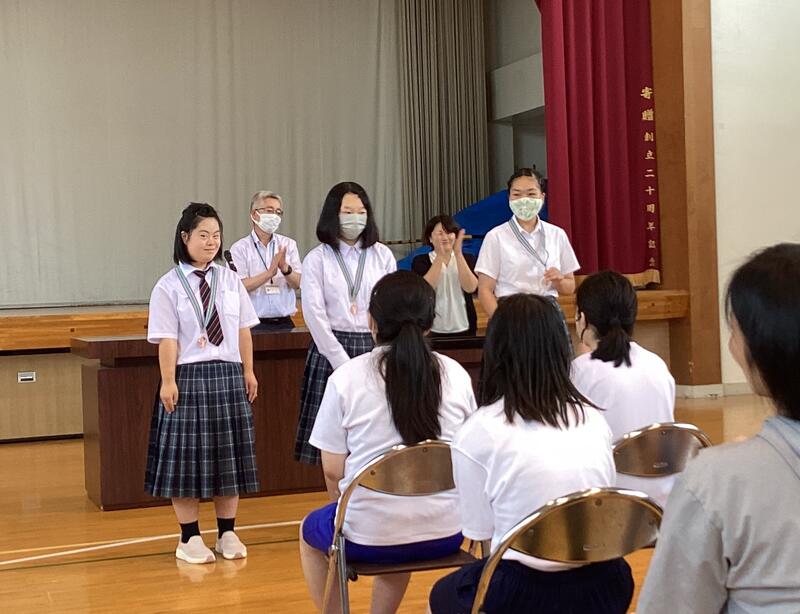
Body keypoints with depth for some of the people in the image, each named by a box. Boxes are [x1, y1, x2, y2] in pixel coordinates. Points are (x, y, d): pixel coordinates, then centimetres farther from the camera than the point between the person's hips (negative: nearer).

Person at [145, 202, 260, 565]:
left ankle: (227, 534, 21)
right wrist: (168, 381, -14)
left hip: (228, 375, 4)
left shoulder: (230, 279, 7)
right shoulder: (169, 286, -5)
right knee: (188, 457, 1)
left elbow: (243, 329, 10)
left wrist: (248, 371, 8)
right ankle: (189, 538, 13)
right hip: (189, 376, -4)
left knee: (229, 455, 9)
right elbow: (167, 339, -9)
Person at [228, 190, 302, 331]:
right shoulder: (239, 248, 0)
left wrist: (285, 268, -18)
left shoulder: (289, 244, 10)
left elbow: (297, 283, 1)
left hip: (284, 323, 3)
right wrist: (269, 273, -20)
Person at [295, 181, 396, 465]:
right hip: (331, 348, -2)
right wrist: (345, 364, -11)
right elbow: (315, 315, -5)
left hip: (375, 349, 2)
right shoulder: (318, 258, 1)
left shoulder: (382, 255, 8)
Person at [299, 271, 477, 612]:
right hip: (445, 534, 3)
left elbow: (333, 472, -6)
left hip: (368, 536, -3)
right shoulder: (456, 375, -3)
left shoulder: (346, 379, -10)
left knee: (311, 531, 30)